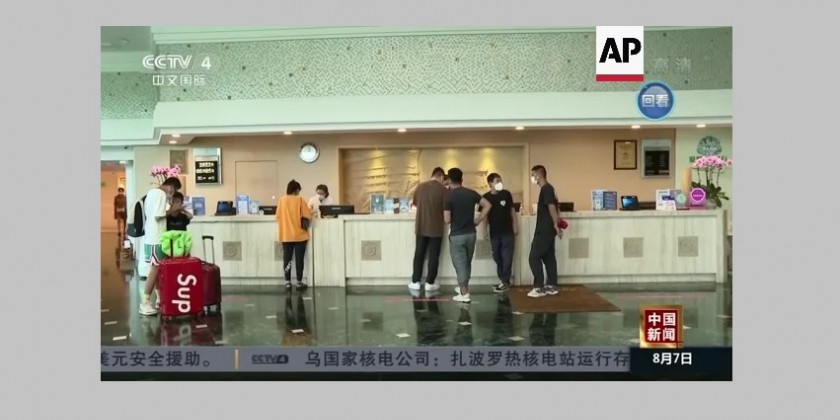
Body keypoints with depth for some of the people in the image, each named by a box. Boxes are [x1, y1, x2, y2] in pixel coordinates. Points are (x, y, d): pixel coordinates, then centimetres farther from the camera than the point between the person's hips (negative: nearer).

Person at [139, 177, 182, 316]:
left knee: (157, 268, 14)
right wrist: (171, 211, -8)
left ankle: (160, 298, 20)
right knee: (155, 269, -7)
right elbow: (157, 215, -22)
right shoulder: (161, 194, -14)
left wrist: (169, 212, 13)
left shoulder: (152, 192, 16)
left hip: (150, 236, 10)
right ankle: (145, 302, -5)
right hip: (156, 238, -10)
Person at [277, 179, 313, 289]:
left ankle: (288, 282, 7)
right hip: (299, 234, -3)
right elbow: (307, 216, -8)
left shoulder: (281, 200, 2)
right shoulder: (300, 200, -7)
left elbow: (278, 216, 7)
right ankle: (299, 282, 6)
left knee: (287, 258, 6)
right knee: (299, 258, 3)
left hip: (285, 235, 3)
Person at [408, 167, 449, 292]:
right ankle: (430, 283, 9)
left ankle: (415, 282, 14)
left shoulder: (420, 187, 1)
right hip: (436, 228, -3)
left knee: (419, 254, 11)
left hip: (421, 227, 3)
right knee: (433, 256, 6)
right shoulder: (443, 189, -10)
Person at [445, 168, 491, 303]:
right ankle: (463, 287, 34)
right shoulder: (471, 193, 2)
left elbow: (447, 220, -15)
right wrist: (478, 221, 6)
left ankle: (464, 294, 2)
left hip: (457, 235, -5)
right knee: (467, 263, 19)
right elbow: (488, 205, 3)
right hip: (471, 233, 5)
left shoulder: (449, 196, -13)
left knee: (460, 264, 2)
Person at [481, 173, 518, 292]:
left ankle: (505, 281, 3)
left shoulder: (506, 194, -3)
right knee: (497, 257, 8)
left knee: (507, 257, -2)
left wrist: (515, 226, 1)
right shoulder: (486, 197, -3)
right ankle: (503, 280, 20)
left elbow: (512, 210, 5)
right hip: (494, 232, 1)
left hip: (507, 231, -1)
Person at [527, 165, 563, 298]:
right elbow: (552, 208, 19)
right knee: (549, 258, 12)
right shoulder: (548, 188, 15)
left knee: (534, 258, -7)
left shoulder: (546, 189, -15)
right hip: (546, 230, 10)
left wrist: (556, 226, -22)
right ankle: (551, 286, 16)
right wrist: (557, 224, 20)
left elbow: (552, 208, -21)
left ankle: (539, 288, -4)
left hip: (544, 231, -10)